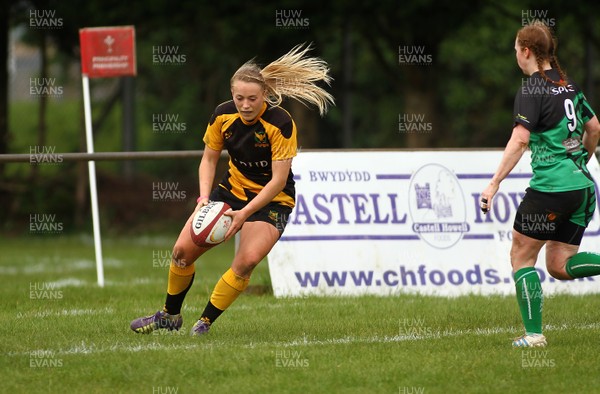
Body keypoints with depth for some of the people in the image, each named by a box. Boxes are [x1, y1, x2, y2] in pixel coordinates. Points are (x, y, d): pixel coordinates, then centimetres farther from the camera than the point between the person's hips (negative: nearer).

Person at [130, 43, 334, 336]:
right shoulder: (223, 115, -11)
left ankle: (205, 323, -10)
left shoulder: (280, 123, -24)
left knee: (247, 261, -27)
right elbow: (209, 158, 2)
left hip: (272, 200, -5)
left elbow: (279, 180, -23)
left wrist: (245, 213, -31)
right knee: (183, 250, -3)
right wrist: (204, 198, -15)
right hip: (232, 189, 5)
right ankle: (169, 316, 21)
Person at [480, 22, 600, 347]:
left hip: (550, 185, -7)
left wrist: (494, 185, -19)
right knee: (560, 266, 12)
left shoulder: (532, 90, -9)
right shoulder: (568, 86, 14)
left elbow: (520, 140, -19)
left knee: (521, 256, 6)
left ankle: (533, 333, 2)